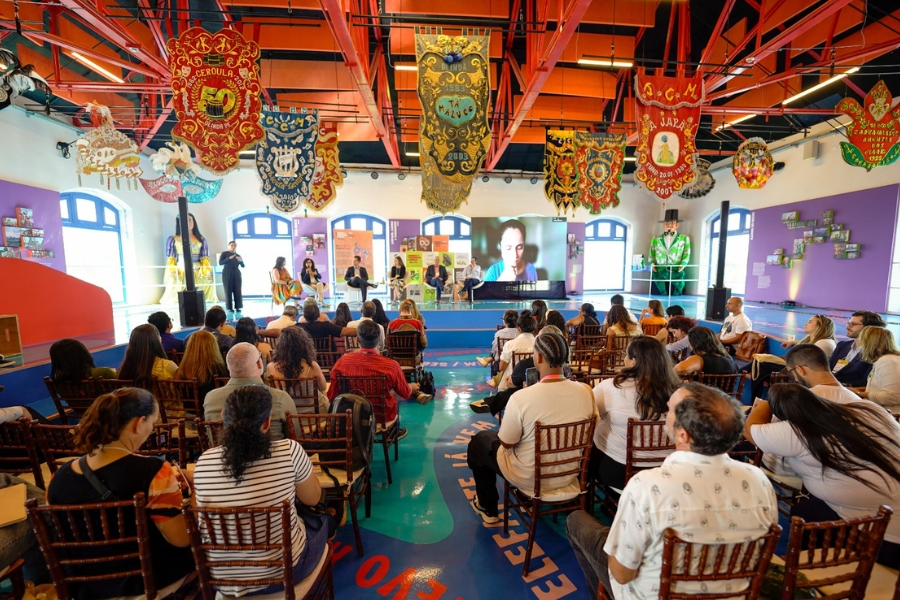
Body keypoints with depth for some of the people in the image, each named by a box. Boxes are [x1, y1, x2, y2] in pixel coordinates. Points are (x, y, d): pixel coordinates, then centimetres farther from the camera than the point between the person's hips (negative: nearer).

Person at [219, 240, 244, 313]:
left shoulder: (238, 255, 14)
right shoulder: (224, 253, 4)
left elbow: (243, 266, 6)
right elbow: (220, 263, -9)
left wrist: (241, 261, -15)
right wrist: (229, 258, -20)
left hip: (236, 273, 3)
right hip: (227, 273, -3)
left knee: (237, 290, -2)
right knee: (228, 290, -4)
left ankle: (237, 307, 2)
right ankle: (229, 308, -1)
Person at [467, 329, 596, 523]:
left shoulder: (521, 397, -31)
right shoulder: (586, 391, -16)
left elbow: (506, 443, -17)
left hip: (529, 478, -5)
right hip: (569, 474, 5)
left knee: (479, 440, 20)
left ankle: (488, 508, 35)